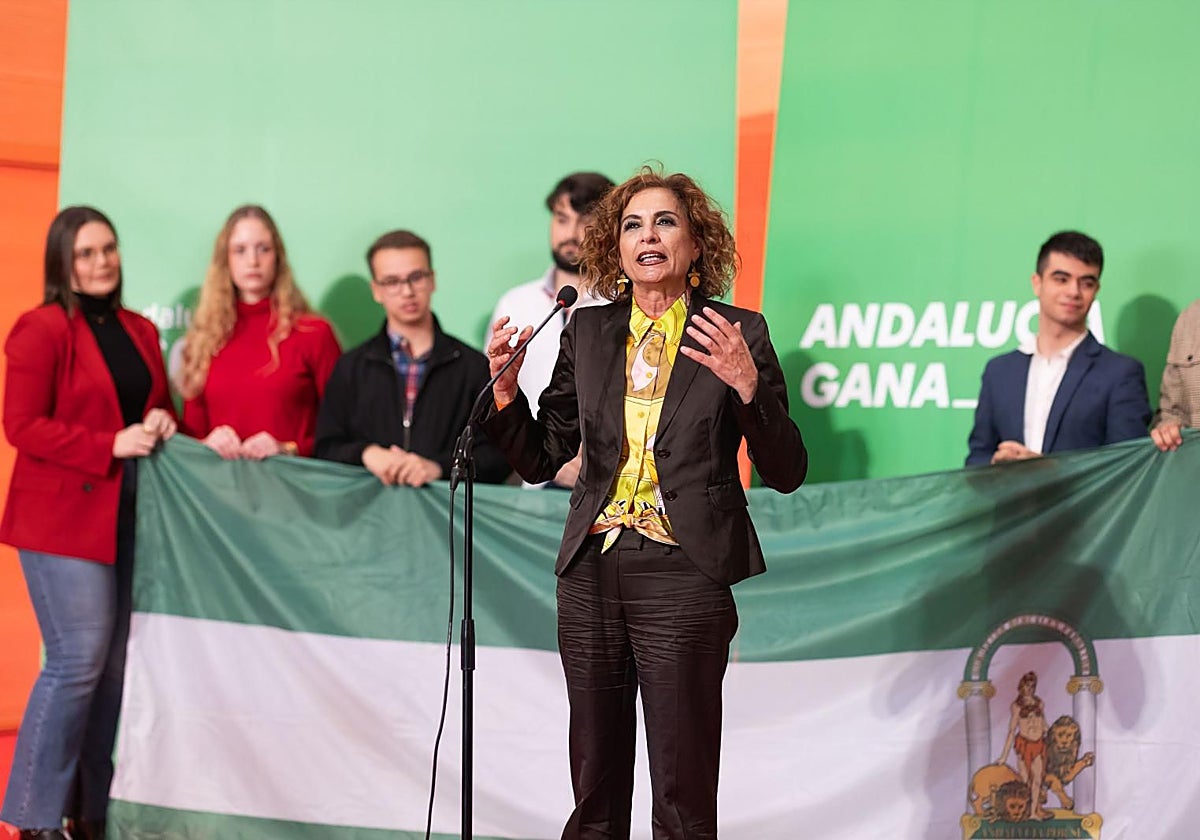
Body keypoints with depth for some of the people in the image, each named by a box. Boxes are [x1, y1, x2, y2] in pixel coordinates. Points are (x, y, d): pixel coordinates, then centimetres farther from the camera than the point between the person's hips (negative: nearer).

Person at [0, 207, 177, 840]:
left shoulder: (140, 332, 14)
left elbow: (159, 405, 25)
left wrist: (163, 422, 0)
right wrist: (112, 446, -18)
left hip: (128, 518, 7)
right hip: (64, 519, -7)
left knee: (115, 666, 8)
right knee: (78, 663, -9)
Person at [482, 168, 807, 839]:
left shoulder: (738, 335, -1)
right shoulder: (588, 332, 10)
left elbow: (787, 474, -4)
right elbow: (540, 459, 12)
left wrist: (747, 385, -19)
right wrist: (505, 388, -4)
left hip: (681, 575, -4)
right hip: (592, 574, 4)